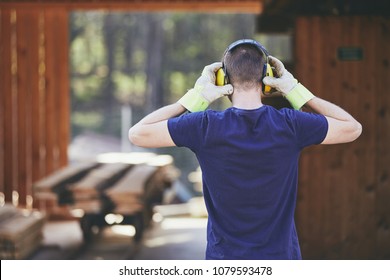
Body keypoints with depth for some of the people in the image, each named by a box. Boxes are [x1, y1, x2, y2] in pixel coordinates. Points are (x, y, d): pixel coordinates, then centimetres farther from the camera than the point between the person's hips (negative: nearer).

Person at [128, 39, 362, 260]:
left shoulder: (206, 127, -12)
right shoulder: (290, 125, -9)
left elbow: (137, 133, -4)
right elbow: (353, 128, 7)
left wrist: (195, 97, -2)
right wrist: (296, 91, 4)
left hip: (224, 258, 0)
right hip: (281, 256, 1)